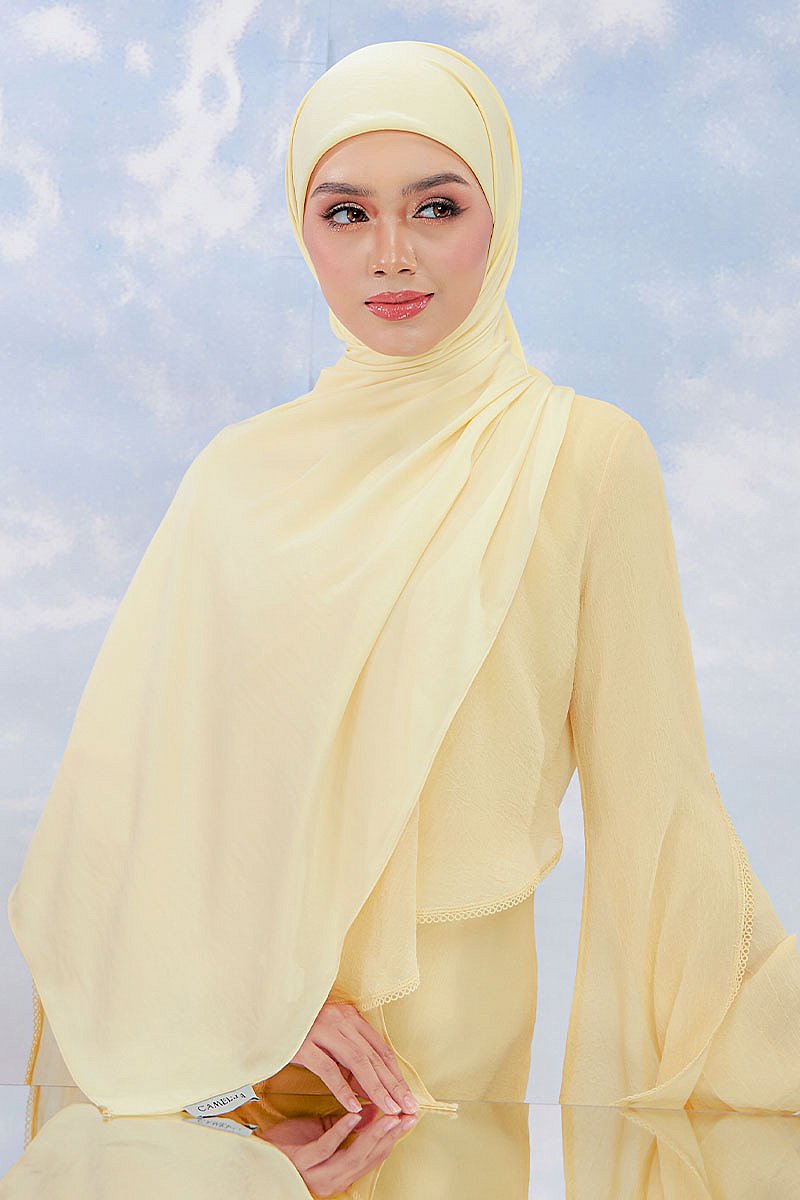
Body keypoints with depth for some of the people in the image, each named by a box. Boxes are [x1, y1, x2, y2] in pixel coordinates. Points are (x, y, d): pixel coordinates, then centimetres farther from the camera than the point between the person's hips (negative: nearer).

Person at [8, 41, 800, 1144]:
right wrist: (258, 998, -12)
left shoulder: (586, 458, -6)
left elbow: (650, 801, -5)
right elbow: (140, 774, -1)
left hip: (441, 1021, -2)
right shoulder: (243, 474, 1)